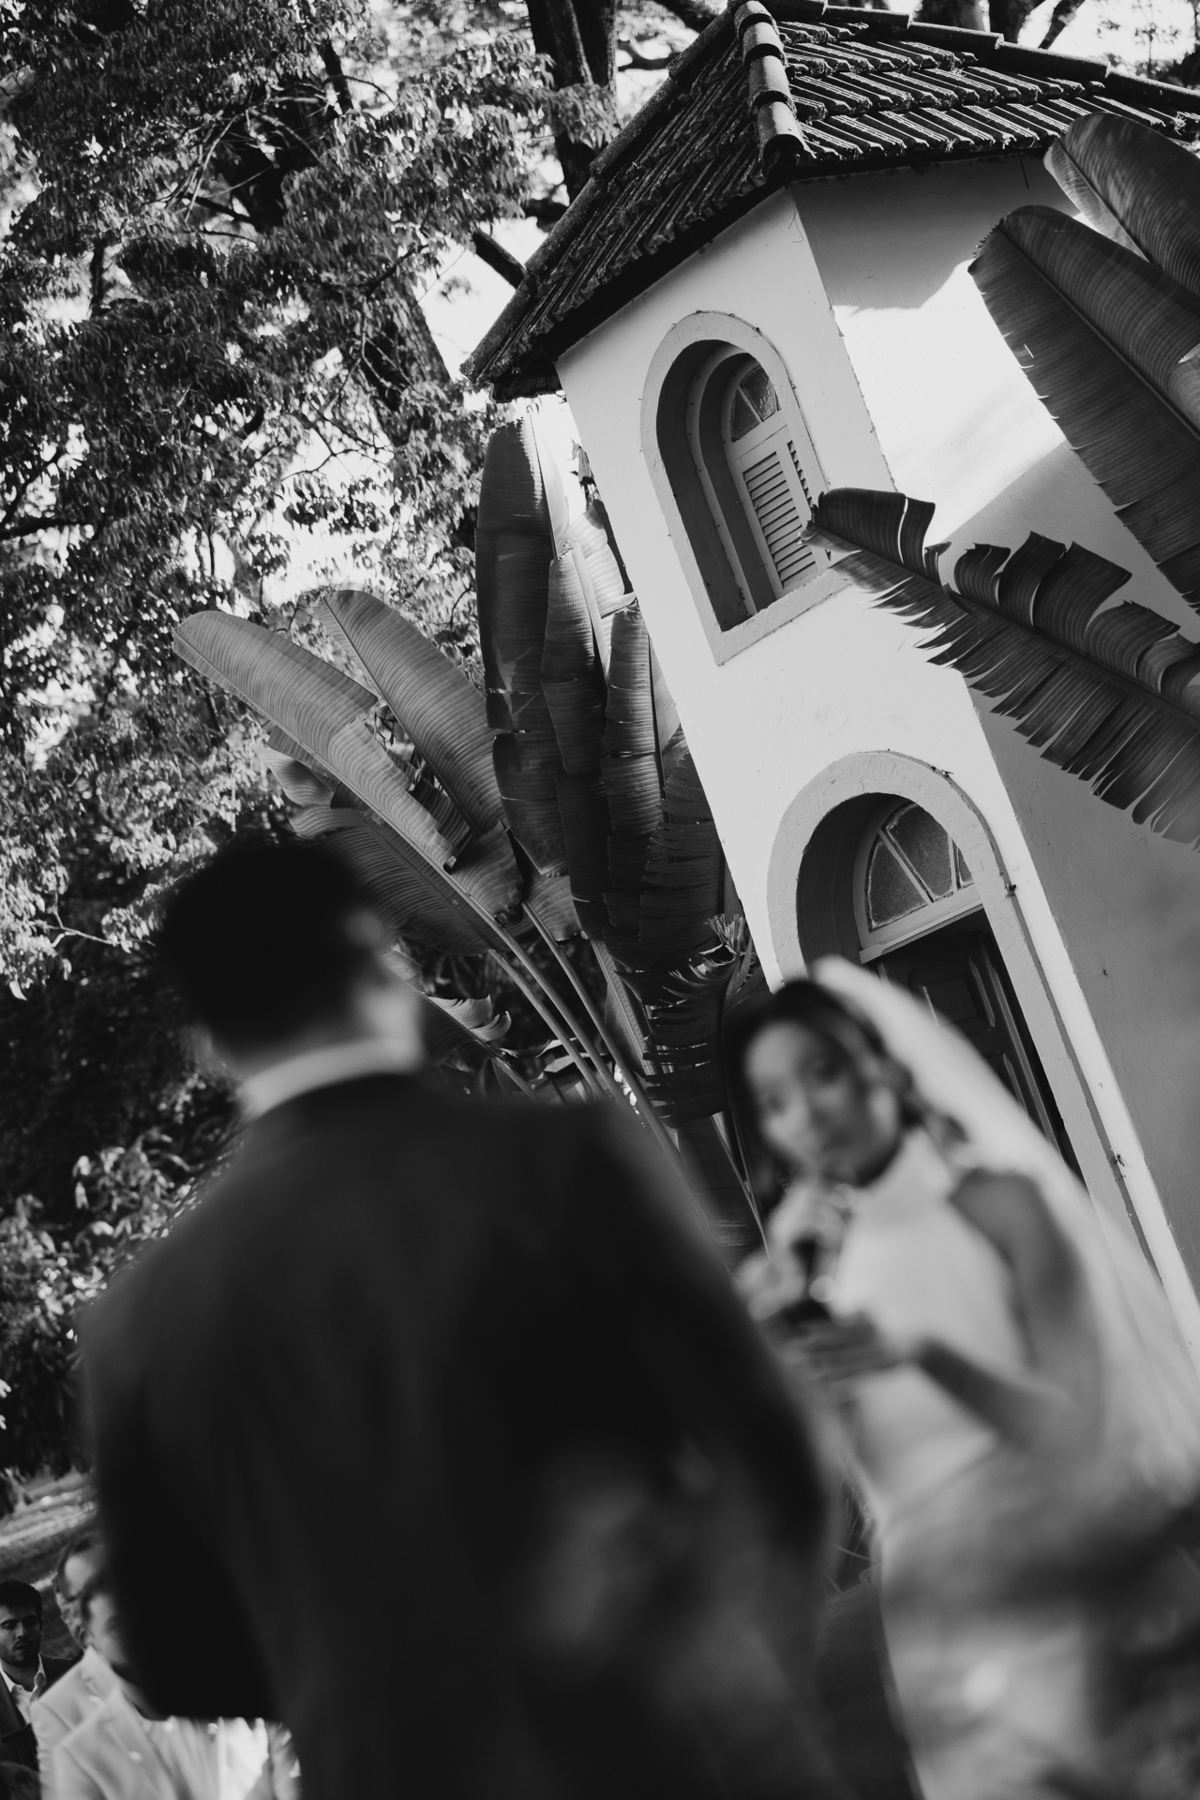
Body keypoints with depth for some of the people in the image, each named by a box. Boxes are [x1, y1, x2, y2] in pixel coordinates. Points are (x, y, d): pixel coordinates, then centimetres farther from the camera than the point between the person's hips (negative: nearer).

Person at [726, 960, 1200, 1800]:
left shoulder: (997, 1201, -4)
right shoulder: (811, 1260, 4)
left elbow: (1077, 1426, -9)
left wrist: (920, 1352, -23)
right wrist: (774, 1346, -14)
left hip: (1060, 1594, -2)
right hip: (926, 1623, 2)